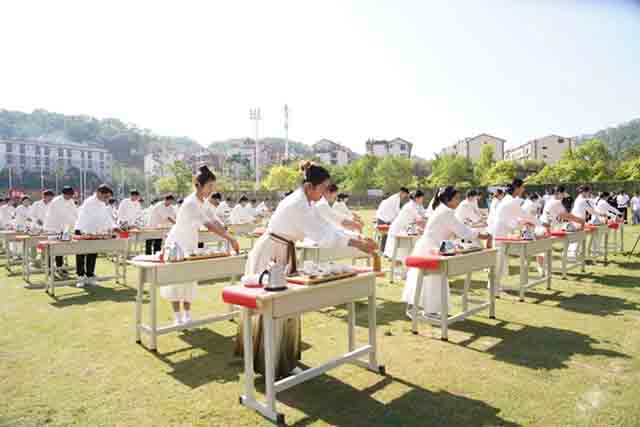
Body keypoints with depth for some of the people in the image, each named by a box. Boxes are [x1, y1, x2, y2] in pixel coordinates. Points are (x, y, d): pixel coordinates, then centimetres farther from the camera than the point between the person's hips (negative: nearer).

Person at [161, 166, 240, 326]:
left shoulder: (203, 202, -2)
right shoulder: (190, 203, -29)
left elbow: (215, 221, -5)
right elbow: (209, 225, -37)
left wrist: (229, 237, -18)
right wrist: (230, 239, -40)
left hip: (190, 245, 8)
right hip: (177, 244, -8)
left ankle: (187, 315, 20)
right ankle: (178, 317, 12)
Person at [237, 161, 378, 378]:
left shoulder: (306, 203, 5)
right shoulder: (296, 204, -25)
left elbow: (327, 227, 5)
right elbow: (320, 236, -29)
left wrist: (358, 239, -5)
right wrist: (356, 244, -25)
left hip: (283, 254, 9)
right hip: (269, 255, -9)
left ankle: (282, 358, 28)